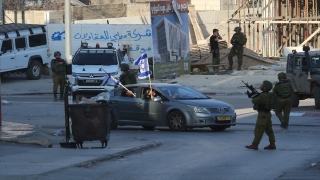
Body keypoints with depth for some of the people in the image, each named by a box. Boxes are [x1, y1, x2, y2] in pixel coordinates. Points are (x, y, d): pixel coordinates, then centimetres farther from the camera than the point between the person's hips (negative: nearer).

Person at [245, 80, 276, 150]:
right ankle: (272, 144, 11)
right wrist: (255, 94, 7)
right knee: (268, 129, 11)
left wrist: (254, 96, 4)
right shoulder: (268, 95, 9)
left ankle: (255, 145, 1)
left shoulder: (263, 96, -21)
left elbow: (254, 101, -16)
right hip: (267, 114, 10)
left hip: (263, 114, -10)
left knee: (258, 130, -3)